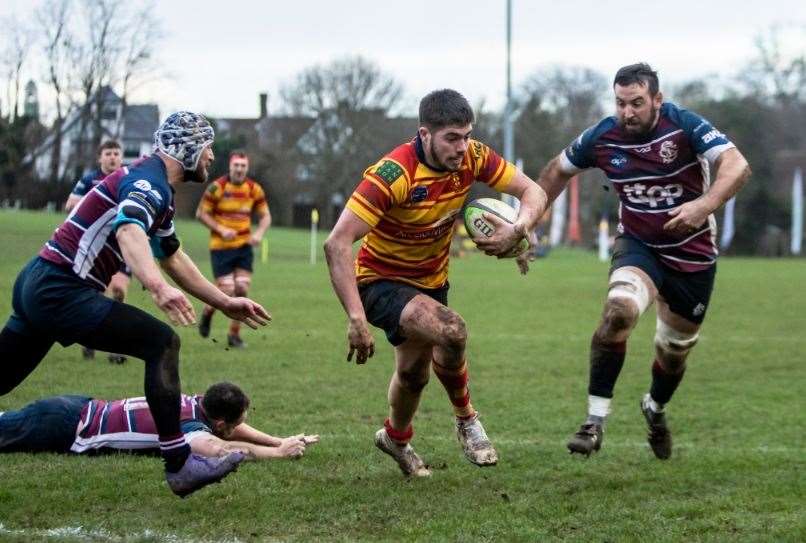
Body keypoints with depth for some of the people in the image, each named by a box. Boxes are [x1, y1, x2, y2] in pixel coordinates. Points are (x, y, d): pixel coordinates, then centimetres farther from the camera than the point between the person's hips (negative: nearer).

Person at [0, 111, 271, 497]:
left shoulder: (159, 190, 20)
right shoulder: (149, 180, -12)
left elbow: (174, 259, 32)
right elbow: (129, 233, -33)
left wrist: (225, 303, 32)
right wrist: (157, 287, -50)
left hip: (35, 287, 10)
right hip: (61, 290, -10)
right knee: (161, 342, -14)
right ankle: (179, 465, -18)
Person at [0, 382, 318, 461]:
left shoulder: (197, 403, -3)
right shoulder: (187, 425, -27)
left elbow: (231, 430, 19)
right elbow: (220, 449, -49)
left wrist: (280, 442, 6)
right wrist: (279, 453, -35)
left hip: (82, 410, 8)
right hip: (63, 428, -8)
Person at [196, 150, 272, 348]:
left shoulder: (254, 189, 1)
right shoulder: (217, 187, -10)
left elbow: (265, 216, 9)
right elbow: (201, 213, -5)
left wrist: (259, 233, -10)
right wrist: (221, 230, -17)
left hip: (244, 246, 3)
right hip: (221, 247, -3)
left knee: (242, 290, -5)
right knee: (226, 292, -8)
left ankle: (234, 334, 8)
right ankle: (207, 312, 25)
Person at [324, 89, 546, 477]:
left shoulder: (472, 157, -16)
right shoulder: (393, 174, -33)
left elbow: (531, 191, -6)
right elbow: (337, 244, -35)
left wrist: (517, 230, -29)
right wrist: (356, 319, -41)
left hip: (432, 280, 6)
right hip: (382, 281, -6)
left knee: (414, 373, 20)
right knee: (451, 331, -30)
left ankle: (396, 438, 51)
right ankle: (466, 421, -4)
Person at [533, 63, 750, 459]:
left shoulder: (685, 126, -21)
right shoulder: (602, 137, -11)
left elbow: (737, 166, -33)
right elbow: (557, 172, 8)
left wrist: (705, 205, -50)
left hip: (693, 254, 0)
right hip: (638, 246, 0)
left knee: (675, 350, 12)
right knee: (619, 308, -31)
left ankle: (655, 408, 47)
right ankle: (595, 419, -24)